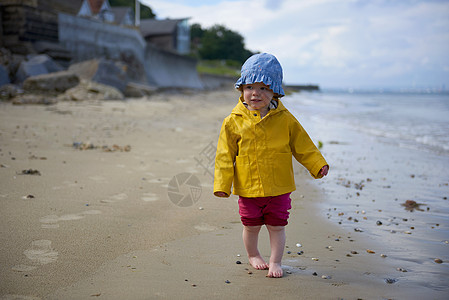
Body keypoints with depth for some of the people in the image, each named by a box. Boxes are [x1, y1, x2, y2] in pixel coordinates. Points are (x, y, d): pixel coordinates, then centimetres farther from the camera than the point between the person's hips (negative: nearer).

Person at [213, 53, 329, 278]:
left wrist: (318, 165, 0)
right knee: (251, 226, 14)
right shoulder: (234, 122, -5)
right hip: (248, 188, 0)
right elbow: (225, 155, -2)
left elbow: (302, 145, 7)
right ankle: (253, 255, 39)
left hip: (278, 187, 0)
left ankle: (275, 262, 24)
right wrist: (222, 184, -5)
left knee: (277, 226, 7)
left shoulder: (284, 119, -3)